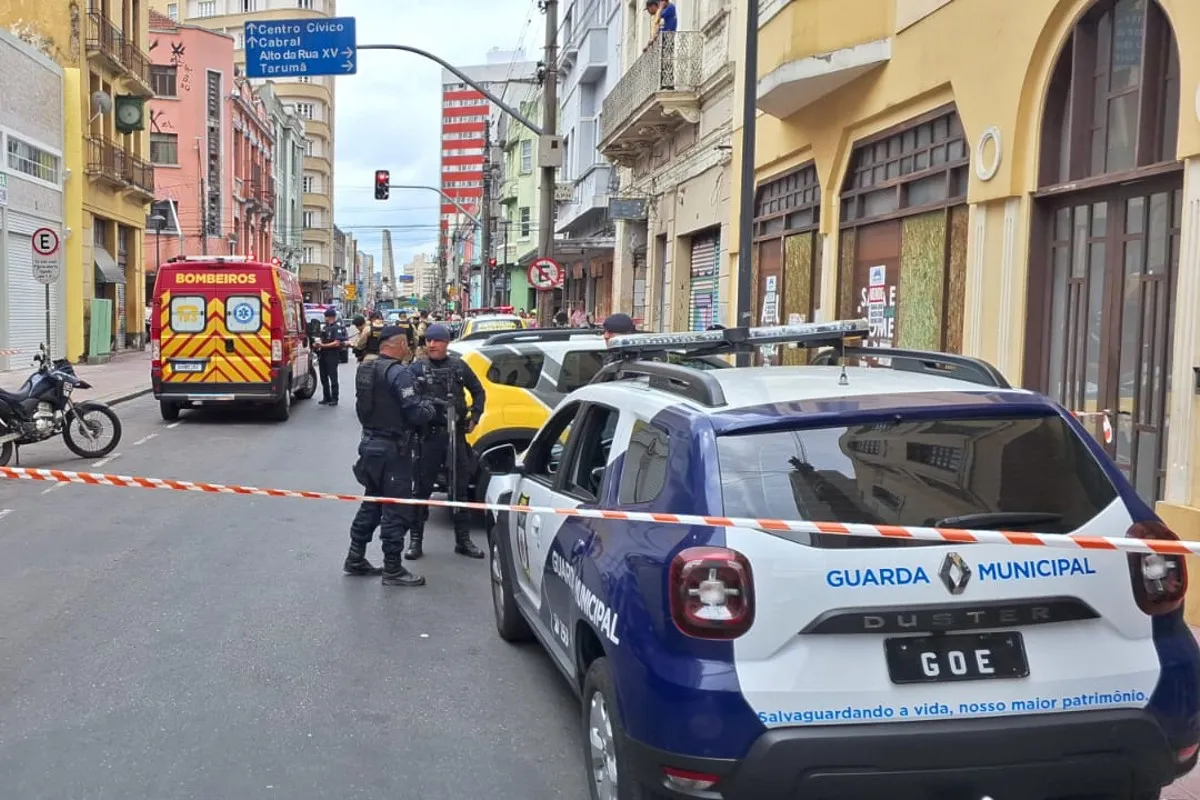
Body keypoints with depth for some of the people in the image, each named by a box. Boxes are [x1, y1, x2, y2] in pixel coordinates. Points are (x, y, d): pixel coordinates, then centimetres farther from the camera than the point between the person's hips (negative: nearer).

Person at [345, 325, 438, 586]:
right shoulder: (399, 373, -18)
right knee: (397, 510, -1)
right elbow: (416, 413, -23)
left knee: (371, 504, 20)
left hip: (370, 444, 9)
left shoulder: (366, 369, 9)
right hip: (393, 449, -9)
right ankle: (393, 569, 4)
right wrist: (430, 406, -1)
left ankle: (355, 559, 26)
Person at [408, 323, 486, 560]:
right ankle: (416, 539, 13)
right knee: (422, 488, 3)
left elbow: (478, 392, 16)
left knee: (459, 488, 10)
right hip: (428, 435, -2)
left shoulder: (458, 366, 5)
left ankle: (463, 540, 20)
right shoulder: (417, 369, -2)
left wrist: (474, 416, 7)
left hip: (455, 434, 3)